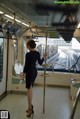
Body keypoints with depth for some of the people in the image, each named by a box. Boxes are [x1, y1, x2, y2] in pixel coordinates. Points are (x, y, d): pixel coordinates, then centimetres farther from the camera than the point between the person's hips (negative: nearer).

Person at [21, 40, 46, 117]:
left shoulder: (28, 54, -18)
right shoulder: (37, 53, 2)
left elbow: (26, 65, -15)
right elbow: (40, 63, 10)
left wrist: (23, 74, -5)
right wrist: (44, 57, 25)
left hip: (29, 72, -8)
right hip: (35, 71, 8)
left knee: (29, 90, 1)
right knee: (30, 89, 17)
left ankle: (30, 108, 6)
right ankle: (30, 107, 24)